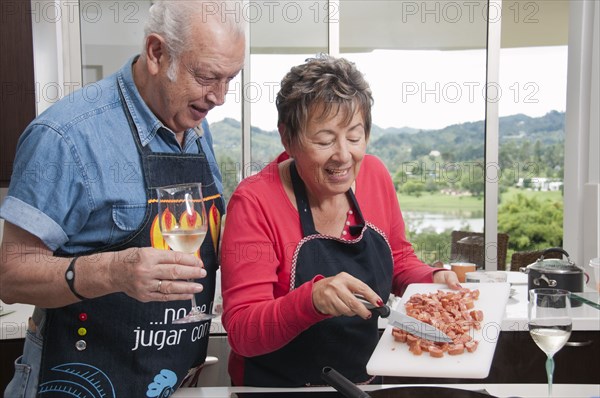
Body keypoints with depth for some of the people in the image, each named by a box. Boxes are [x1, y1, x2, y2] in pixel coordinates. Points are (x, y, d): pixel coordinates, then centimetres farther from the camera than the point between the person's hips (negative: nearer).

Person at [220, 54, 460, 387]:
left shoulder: (374, 174, -2)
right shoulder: (254, 202, -16)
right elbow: (241, 331, -18)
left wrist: (432, 279, -6)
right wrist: (312, 299, -33)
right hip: (279, 386, -4)